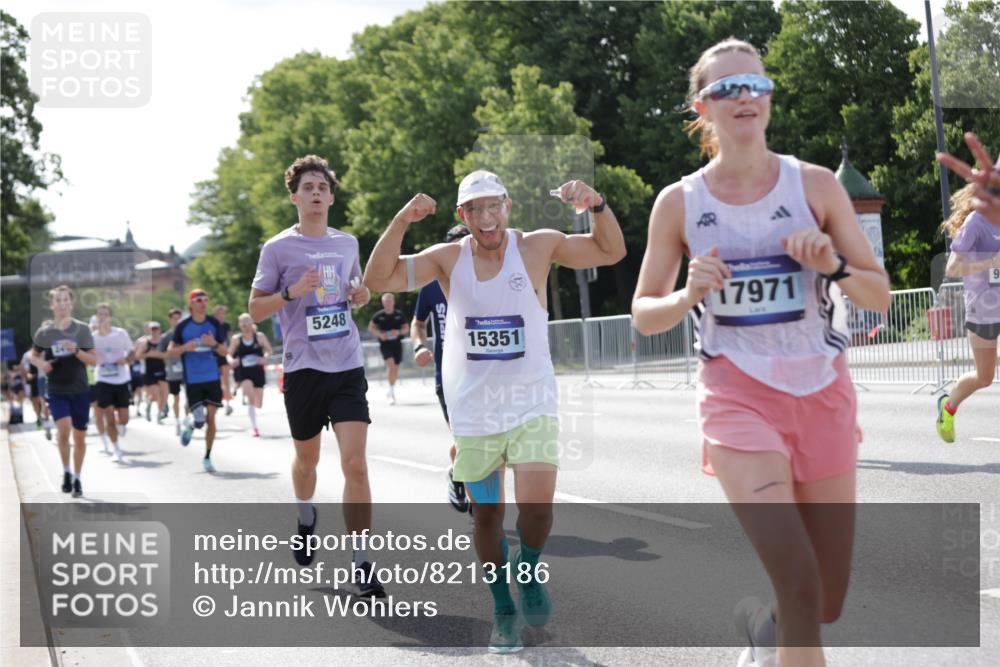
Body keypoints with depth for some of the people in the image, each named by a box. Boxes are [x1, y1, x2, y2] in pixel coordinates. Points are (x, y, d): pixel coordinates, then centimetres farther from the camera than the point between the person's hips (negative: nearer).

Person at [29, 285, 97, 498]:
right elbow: (33, 356, 14)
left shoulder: (82, 329, -3)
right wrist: (41, 364, -8)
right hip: (56, 391, -1)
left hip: (80, 390, 1)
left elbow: (93, 360, -3)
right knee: (63, 428, -22)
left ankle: (78, 478, 23)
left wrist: (75, 350, -20)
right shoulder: (44, 332, -1)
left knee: (79, 436, 6)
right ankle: (66, 471, 0)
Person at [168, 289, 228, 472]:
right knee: (199, 419, -9)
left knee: (211, 418, 1)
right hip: (192, 380, -2)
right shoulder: (183, 325, -3)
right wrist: (185, 348, -18)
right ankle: (189, 424, 29)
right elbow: (170, 351, 1)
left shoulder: (214, 323, 3)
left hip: (212, 378, 2)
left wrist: (214, 344, -14)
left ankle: (207, 457, 14)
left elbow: (224, 351, 7)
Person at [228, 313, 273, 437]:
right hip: (243, 372, -2)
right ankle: (254, 427, -21)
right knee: (251, 397, -27)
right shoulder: (236, 339, 0)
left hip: (257, 372, 2)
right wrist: (231, 361, -17)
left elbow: (270, 351, 3)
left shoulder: (260, 336, 1)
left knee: (258, 404, 6)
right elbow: (229, 355, 5)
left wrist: (265, 358, -18)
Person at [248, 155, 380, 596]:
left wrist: (362, 294, 2)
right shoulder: (278, 248, -2)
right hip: (303, 368, -1)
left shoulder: (347, 242, 10)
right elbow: (255, 310, -1)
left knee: (355, 463, -12)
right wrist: (292, 292, -18)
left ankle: (361, 564, -10)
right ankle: (305, 519, 48)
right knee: (307, 459, 15)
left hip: (348, 366, 2)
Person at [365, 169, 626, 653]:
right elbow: (379, 279, -10)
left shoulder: (537, 247, -6)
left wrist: (597, 205, -23)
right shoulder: (448, 258, -3)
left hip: (532, 404, -2)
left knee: (536, 506, -18)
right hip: (474, 411, 2)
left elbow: (611, 251, -4)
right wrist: (401, 222, -23)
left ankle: (530, 571, 14)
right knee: (486, 514, 9)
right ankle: (504, 612, 28)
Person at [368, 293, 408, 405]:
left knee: (395, 369, 9)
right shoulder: (378, 315, -2)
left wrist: (399, 332, -13)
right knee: (391, 364, -22)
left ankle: (391, 391, 32)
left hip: (396, 343, 3)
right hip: (385, 344, -3)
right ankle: (392, 392, -20)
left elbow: (406, 328, 7)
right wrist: (379, 334, -11)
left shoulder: (399, 315, 3)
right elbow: (371, 327, 6)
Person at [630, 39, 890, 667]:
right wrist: (689, 295, -15)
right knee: (802, 592, -20)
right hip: (739, 396, -2)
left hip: (824, 394, 2)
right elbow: (644, 315, 6)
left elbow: (880, 296, 3)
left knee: (827, 604, 11)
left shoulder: (815, 185, 0)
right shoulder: (679, 203, -1)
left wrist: (833, 266, -16)